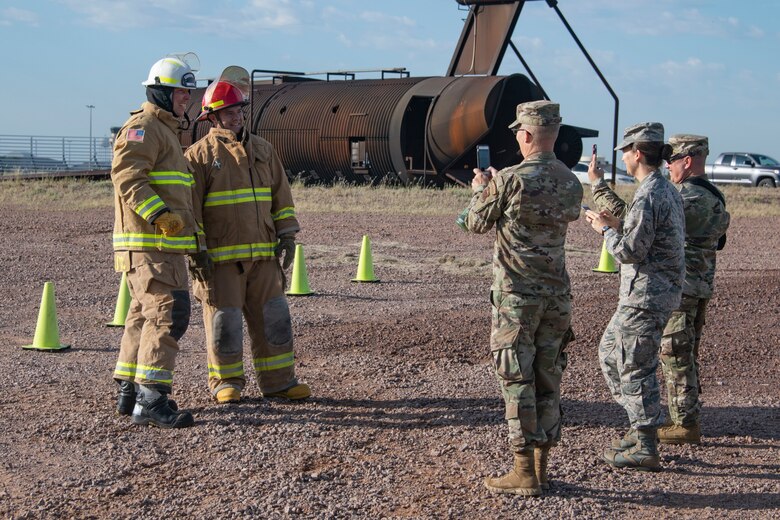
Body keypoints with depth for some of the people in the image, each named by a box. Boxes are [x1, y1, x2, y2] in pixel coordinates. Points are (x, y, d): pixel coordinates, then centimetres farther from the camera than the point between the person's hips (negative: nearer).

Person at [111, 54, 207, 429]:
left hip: (162, 244, 11)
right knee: (168, 313, -16)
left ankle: (129, 393, 21)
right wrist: (160, 215, -30)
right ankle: (151, 400, -18)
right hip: (150, 245, -11)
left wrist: (195, 238, 28)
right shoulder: (143, 127, -9)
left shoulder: (166, 130, 25)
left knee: (145, 315, 14)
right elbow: (127, 175, -22)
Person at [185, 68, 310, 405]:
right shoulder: (199, 155, -2)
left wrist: (287, 236, 8)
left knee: (273, 317, 6)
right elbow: (189, 206, -5)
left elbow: (281, 195, 16)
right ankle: (226, 383, 14)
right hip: (221, 257, -5)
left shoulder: (262, 150, 13)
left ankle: (278, 380, 14)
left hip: (263, 254, 5)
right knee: (224, 320, 1)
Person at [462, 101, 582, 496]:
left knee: (517, 382, -1)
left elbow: (477, 223, -3)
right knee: (547, 381, 12)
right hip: (557, 296, 6)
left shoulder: (509, 180, -15)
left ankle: (524, 474, 1)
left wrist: (480, 188, 19)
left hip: (516, 296, -6)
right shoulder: (572, 183, 4)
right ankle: (540, 466, 17)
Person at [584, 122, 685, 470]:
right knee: (610, 351, 19)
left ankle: (645, 449, 2)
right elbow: (630, 222, 24)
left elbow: (629, 251, -22)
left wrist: (605, 229, -5)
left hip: (646, 295, -10)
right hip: (658, 293, 10)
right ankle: (641, 428, 22)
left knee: (635, 367, -3)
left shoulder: (649, 196, -19)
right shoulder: (667, 190, 12)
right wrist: (598, 185, 27)